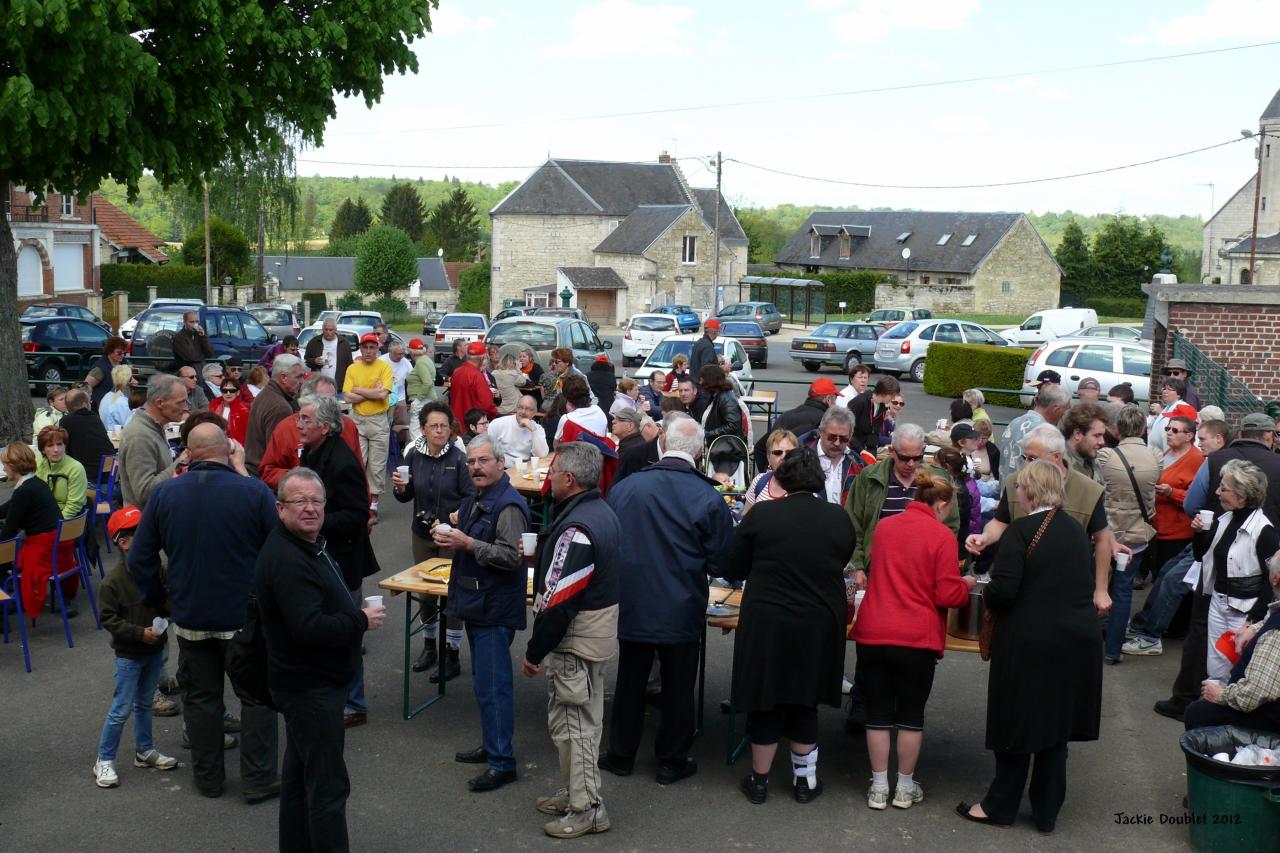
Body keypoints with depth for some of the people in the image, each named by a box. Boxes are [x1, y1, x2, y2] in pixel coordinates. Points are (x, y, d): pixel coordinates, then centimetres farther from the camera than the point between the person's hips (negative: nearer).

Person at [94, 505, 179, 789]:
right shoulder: (113, 580, -17)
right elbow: (108, 618, -15)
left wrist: (169, 612, -11)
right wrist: (139, 633, -22)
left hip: (155, 649, 5)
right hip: (128, 653, -5)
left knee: (145, 703, 20)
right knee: (122, 709, -1)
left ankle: (145, 751, 34)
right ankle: (104, 760, 12)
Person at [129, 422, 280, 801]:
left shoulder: (163, 494, -6)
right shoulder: (255, 492, -16)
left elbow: (140, 559, 1)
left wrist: (157, 598, 16)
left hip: (190, 616, 3)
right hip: (246, 615, -3)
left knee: (200, 697, 17)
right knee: (257, 697, 11)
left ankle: (208, 778, 28)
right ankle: (258, 781, 15)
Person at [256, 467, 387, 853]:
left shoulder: (311, 545, 9)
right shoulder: (287, 561, -25)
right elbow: (309, 628, -31)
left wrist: (356, 612, 4)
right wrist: (361, 621, -20)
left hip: (309, 681, 11)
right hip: (310, 687, -11)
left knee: (298, 774, 20)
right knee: (327, 787, -6)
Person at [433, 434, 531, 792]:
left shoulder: (508, 506, -17)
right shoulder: (473, 501, 14)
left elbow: (512, 557, -25)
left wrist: (468, 543, -25)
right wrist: (447, 537, 6)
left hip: (495, 610, -10)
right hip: (475, 602, 10)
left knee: (492, 686, -7)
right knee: (484, 681, 19)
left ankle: (501, 762, -1)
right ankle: (491, 745, 31)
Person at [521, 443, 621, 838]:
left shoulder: (576, 530, -26)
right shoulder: (603, 512, 7)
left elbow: (558, 601, -25)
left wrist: (534, 651, -18)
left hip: (574, 641, -10)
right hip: (599, 631, 10)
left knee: (571, 723, 1)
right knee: (584, 718, 20)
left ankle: (587, 808, 10)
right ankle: (576, 792, 33)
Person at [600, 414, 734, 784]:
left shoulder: (624, 487, -9)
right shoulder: (709, 498, -15)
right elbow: (721, 563, -10)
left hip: (631, 607, 2)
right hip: (681, 611, -2)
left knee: (630, 682, 17)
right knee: (677, 687, 13)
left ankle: (621, 755, 29)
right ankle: (672, 762, 24)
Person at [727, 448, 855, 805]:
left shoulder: (762, 515, -10)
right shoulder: (840, 520, -3)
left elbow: (733, 569, -1)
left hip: (766, 625, -2)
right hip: (820, 627, 2)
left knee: (766, 701, 11)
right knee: (804, 702, 17)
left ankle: (760, 779, 21)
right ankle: (805, 778, 26)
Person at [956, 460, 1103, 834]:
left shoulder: (1021, 530, -14)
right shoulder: (1076, 530, 7)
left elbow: (1002, 591, -21)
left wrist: (986, 596, 2)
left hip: (1029, 643, -6)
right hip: (1077, 640, 6)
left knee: (1018, 724, 8)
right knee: (1056, 728, 15)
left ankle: (1000, 806, 22)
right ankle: (1047, 814, 24)